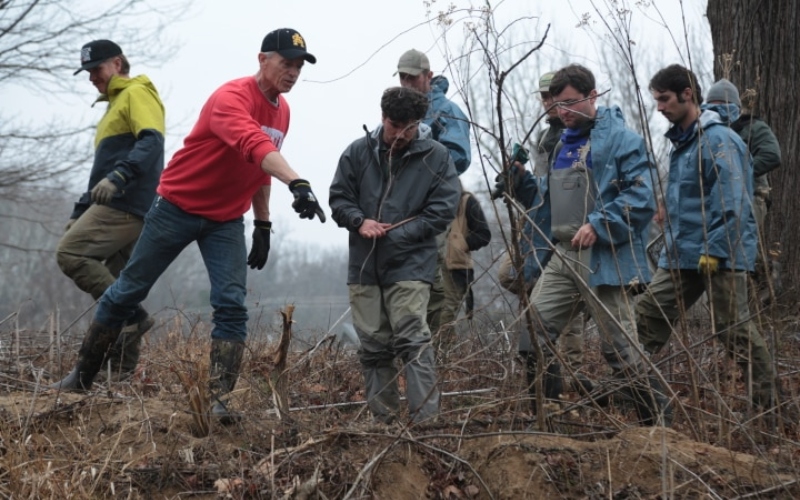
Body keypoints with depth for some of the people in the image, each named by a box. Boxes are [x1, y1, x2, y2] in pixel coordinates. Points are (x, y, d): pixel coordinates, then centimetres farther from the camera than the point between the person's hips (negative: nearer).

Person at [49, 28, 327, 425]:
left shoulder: (282, 111, 4)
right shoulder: (232, 98, -23)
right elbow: (254, 146, -43)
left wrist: (263, 224, 12)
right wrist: (296, 183, -58)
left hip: (226, 220, 6)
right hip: (178, 207, -6)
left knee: (232, 305, -11)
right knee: (127, 292, 6)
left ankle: (219, 399, -10)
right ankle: (82, 377, 21)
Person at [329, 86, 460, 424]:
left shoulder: (435, 157, -2)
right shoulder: (358, 152, 4)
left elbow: (443, 209, -5)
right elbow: (338, 198, 9)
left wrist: (395, 234, -11)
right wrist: (360, 221, -12)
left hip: (410, 266, -3)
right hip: (364, 266, 4)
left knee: (412, 340, -13)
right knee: (373, 345, 8)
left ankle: (426, 419, -13)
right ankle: (383, 419, 17)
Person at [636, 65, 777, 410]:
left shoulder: (719, 141, -15)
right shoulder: (681, 141, 14)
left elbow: (731, 204, -21)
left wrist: (714, 250, -23)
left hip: (720, 255, -9)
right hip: (680, 254, 9)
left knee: (734, 331, -3)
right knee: (648, 316, 4)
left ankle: (770, 403, 8)